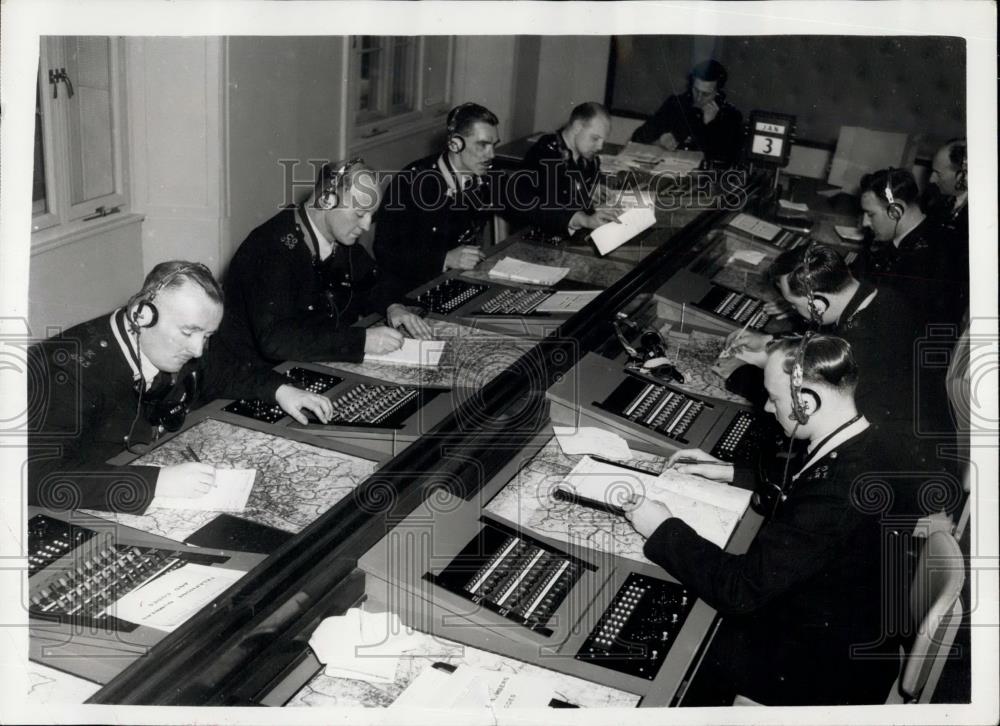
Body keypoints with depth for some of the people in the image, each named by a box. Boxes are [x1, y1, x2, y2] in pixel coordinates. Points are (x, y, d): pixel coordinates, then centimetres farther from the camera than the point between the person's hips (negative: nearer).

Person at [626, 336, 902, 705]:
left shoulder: (838, 494, -37)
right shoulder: (859, 444, -8)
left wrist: (664, 530, -20)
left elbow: (742, 589, -32)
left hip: (828, 670, -8)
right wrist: (732, 473, 6)